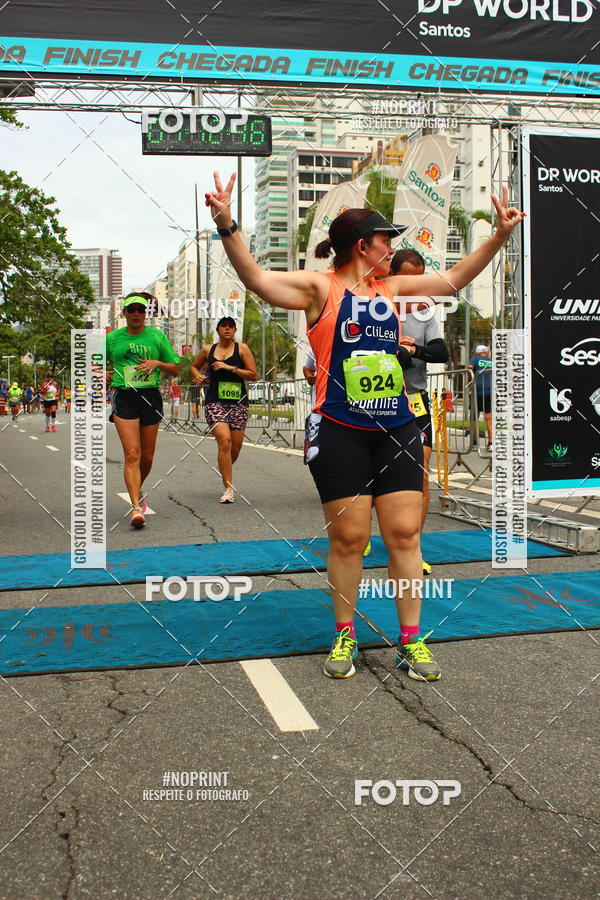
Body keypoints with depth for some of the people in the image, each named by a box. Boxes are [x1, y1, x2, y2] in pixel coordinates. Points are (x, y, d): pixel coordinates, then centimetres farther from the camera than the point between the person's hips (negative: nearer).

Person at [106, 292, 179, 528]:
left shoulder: (157, 336, 7)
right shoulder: (112, 338, 6)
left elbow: (175, 369, 10)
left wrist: (158, 363, -8)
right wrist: (103, 373, -3)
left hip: (151, 396, 2)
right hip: (124, 397, -2)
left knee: (147, 456, 9)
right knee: (132, 454, -15)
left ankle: (137, 490, 37)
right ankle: (136, 507, -17)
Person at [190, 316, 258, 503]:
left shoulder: (242, 348, 5)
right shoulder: (208, 349, 11)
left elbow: (254, 375, 0)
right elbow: (194, 366, 29)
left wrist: (231, 368, -10)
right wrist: (197, 375, 6)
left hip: (238, 402, 0)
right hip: (215, 401, 0)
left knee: (235, 447, 2)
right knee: (224, 441, -19)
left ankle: (225, 471, 37)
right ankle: (228, 488, -15)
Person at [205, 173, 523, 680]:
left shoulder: (393, 289, 16)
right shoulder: (320, 287, 0)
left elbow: (454, 280, 22)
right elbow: (257, 279, -11)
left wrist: (499, 236, 17)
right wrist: (227, 226, -23)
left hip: (396, 429, 5)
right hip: (340, 431, -4)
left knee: (404, 533, 2)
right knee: (348, 537, 1)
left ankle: (412, 640, 14)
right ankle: (344, 637, 19)